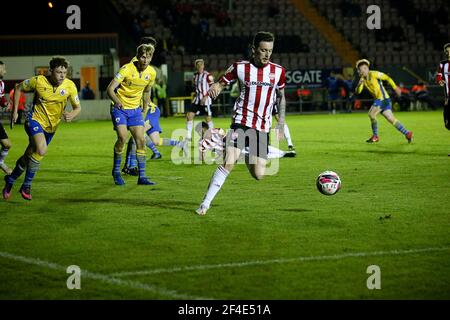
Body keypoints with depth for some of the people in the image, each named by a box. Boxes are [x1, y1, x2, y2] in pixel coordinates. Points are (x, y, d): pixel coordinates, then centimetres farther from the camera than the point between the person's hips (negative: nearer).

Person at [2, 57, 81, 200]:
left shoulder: (70, 86, -13)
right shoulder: (39, 81, -18)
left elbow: (77, 107, -4)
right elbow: (18, 88, 0)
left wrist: (71, 115, -28)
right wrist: (14, 111, -2)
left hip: (51, 126, 4)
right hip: (36, 120, -4)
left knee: (30, 156, 12)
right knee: (41, 150, -27)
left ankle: (10, 180, 36)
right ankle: (26, 186, -10)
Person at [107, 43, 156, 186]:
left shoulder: (151, 73, -3)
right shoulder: (127, 69, -19)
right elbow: (110, 89, -22)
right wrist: (116, 101, -41)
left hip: (135, 109, 5)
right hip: (119, 108, -5)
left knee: (141, 140, -5)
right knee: (122, 137, -21)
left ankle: (142, 176, 0)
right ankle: (116, 171, -1)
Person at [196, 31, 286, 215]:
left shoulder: (278, 72, 4)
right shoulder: (240, 68, -3)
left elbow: (281, 97, 17)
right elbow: (221, 83, 5)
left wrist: (281, 125, 11)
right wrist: (214, 88, -19)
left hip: (263, 127, 3)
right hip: (241, 122, -3)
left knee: (258, 175, -2)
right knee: (228, 163, -22)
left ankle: (248, 157, 34)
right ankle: (205, 203, -13)